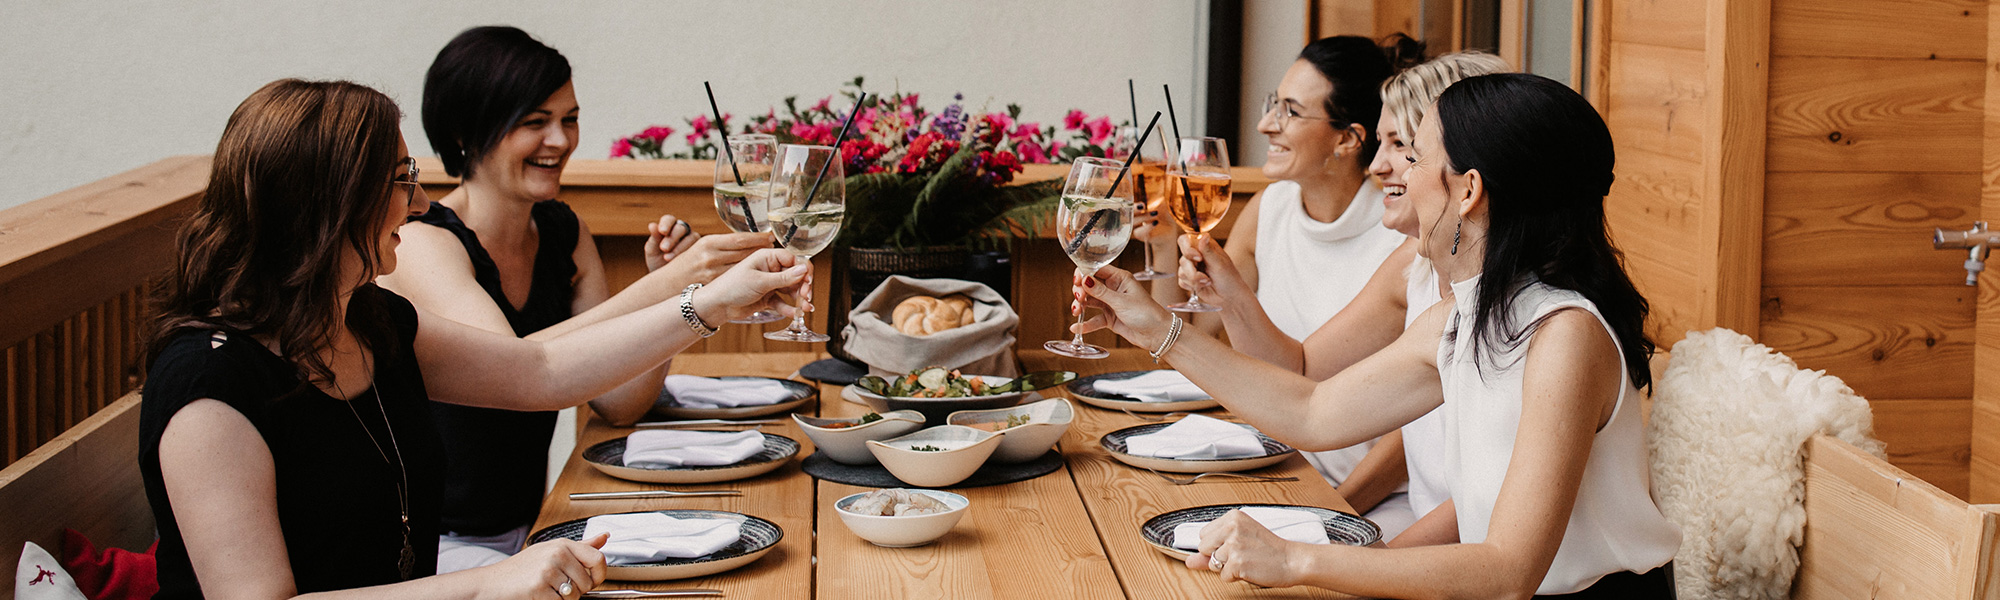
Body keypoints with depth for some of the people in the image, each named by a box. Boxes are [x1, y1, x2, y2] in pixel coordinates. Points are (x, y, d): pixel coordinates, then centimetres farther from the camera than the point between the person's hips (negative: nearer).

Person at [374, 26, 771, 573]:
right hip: (434, 544, -7)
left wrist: (668, 282, -12)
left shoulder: (563, 233, 7)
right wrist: (662, 289, -39)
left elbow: (617, 404, 3)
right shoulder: (421, 246, -15)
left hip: (530, 528, 7)